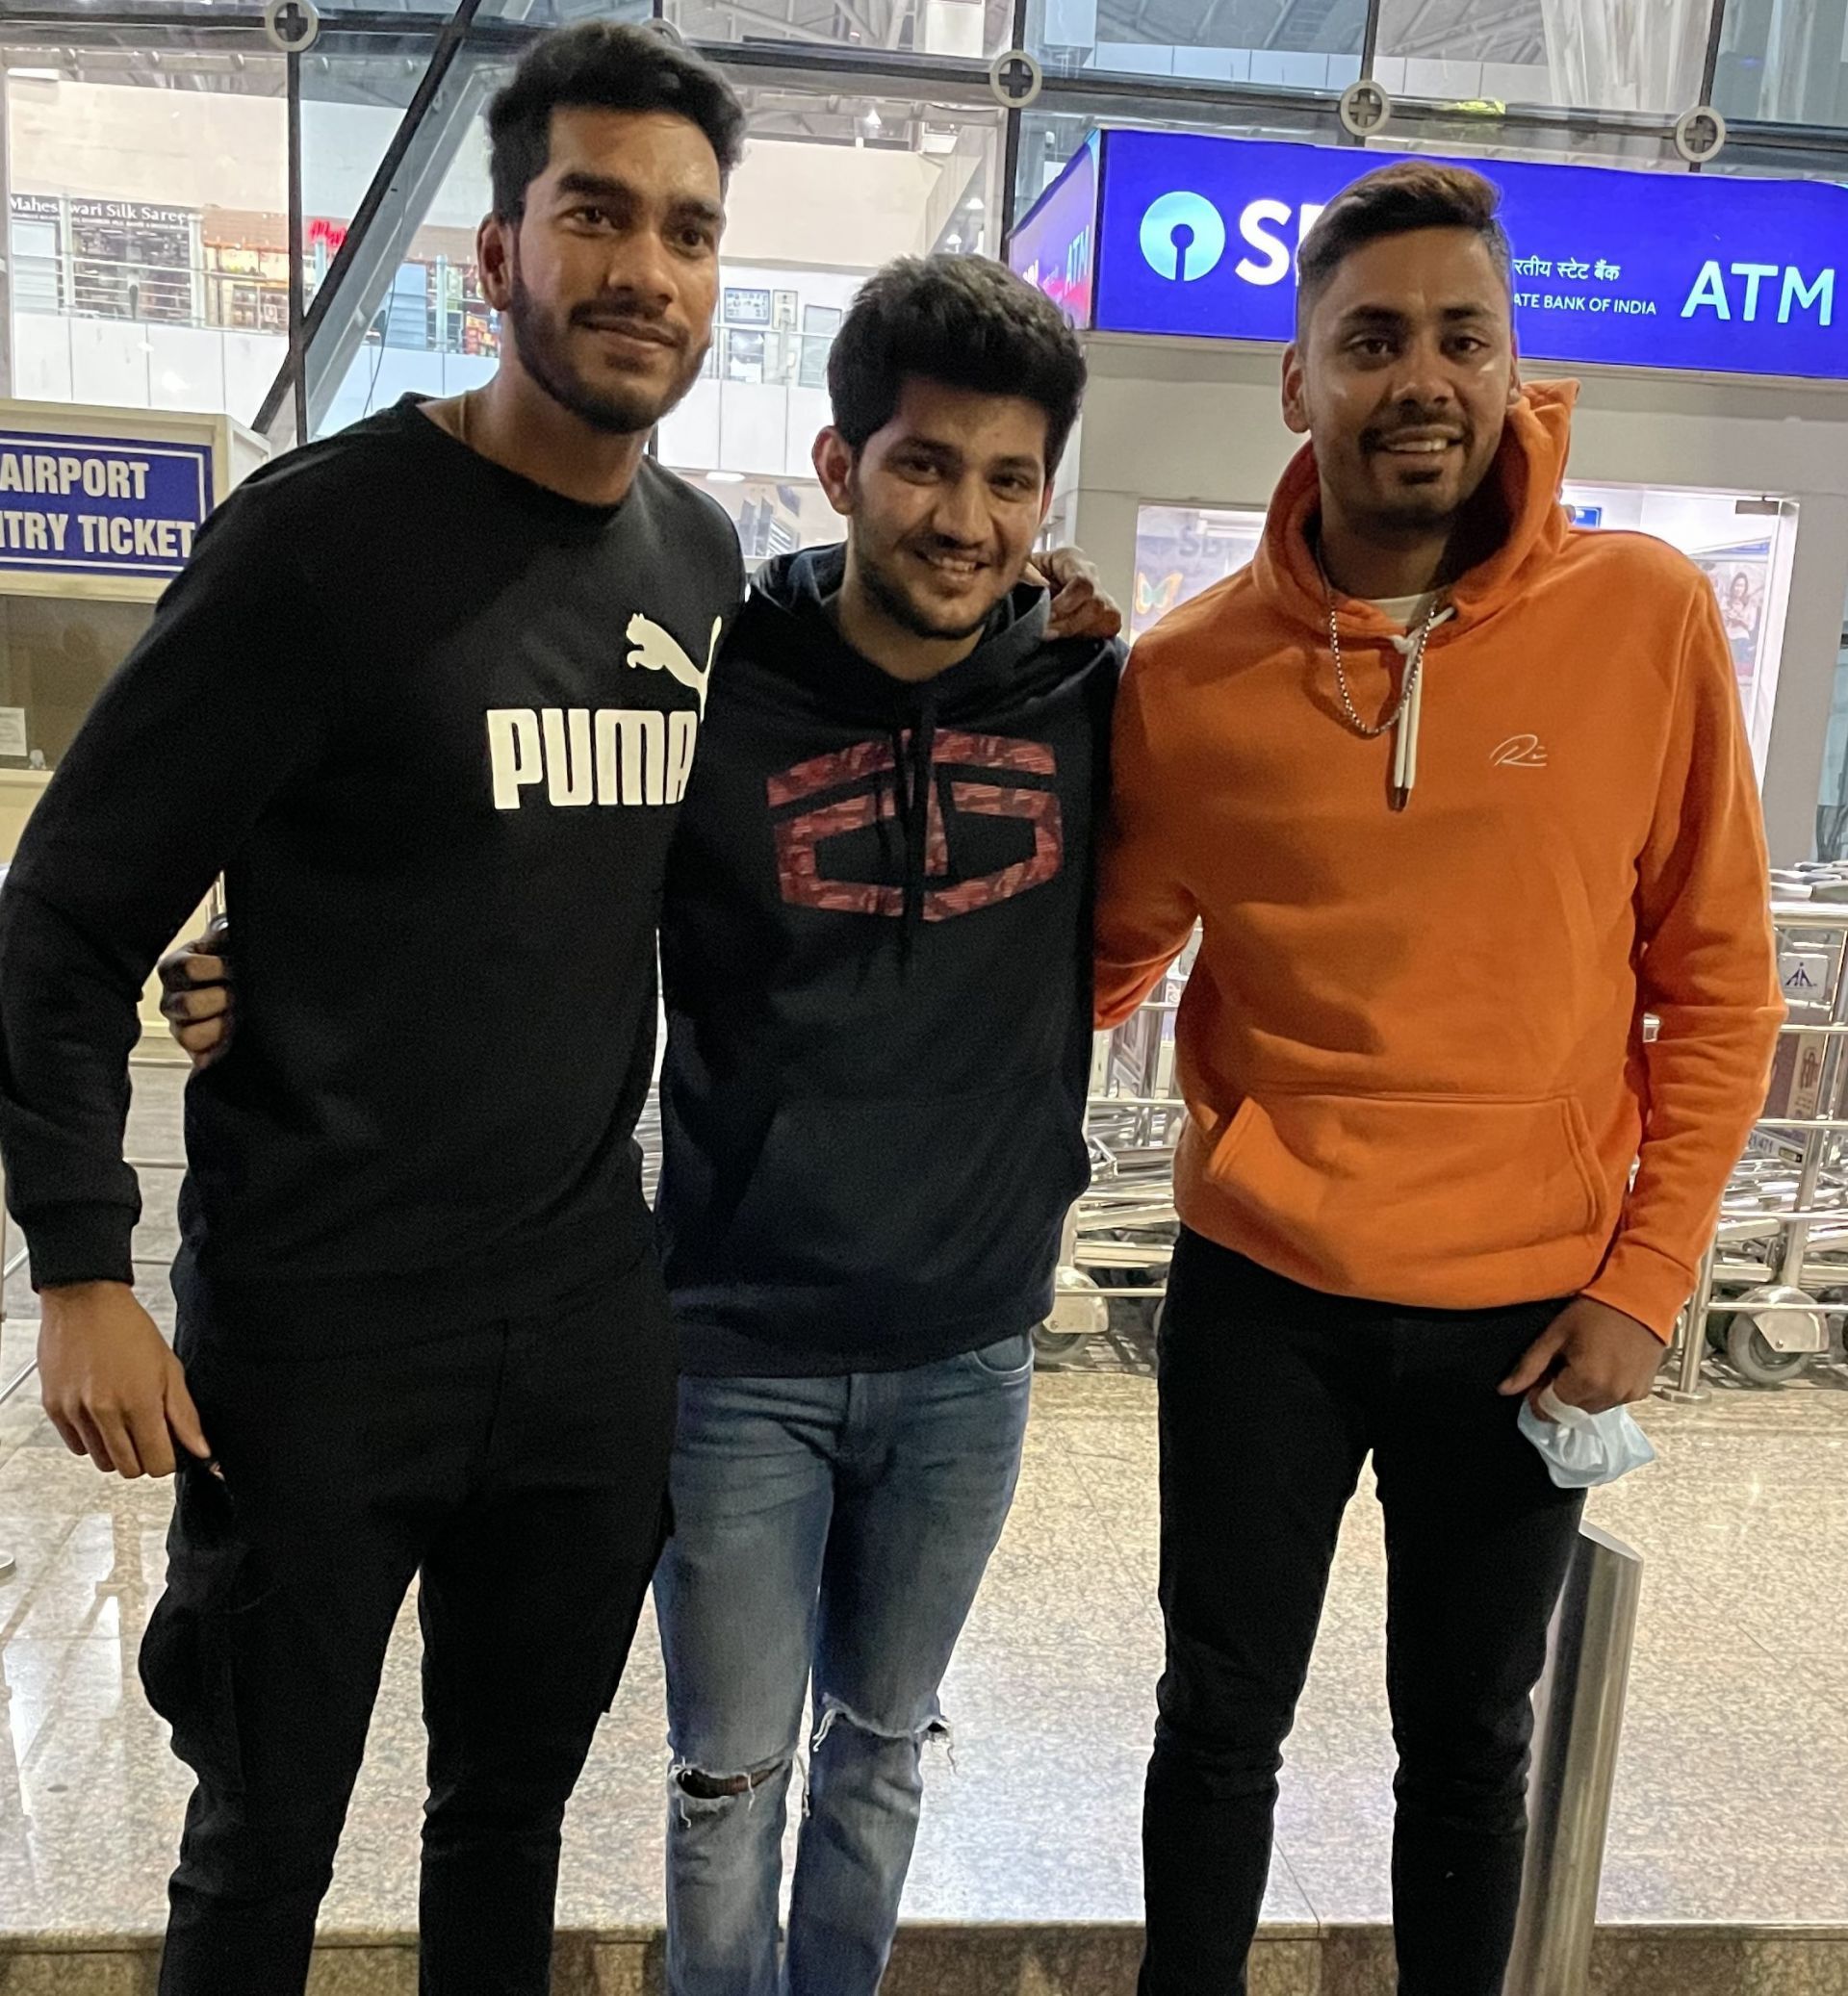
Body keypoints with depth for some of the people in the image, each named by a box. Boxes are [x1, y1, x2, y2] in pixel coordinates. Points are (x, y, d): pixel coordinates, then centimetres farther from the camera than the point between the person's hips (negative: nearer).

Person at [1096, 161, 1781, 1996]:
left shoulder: (1647, 619, -8)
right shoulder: (1190, 673, -6)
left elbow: (1718, 988, -2)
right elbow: (1097, 969, 5)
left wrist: (1643, 1280, -6)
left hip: (1529, 1309, 0)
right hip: (1261, 1293, 1)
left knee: (1469, 1740, 18)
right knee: (1224, 1717, 16)